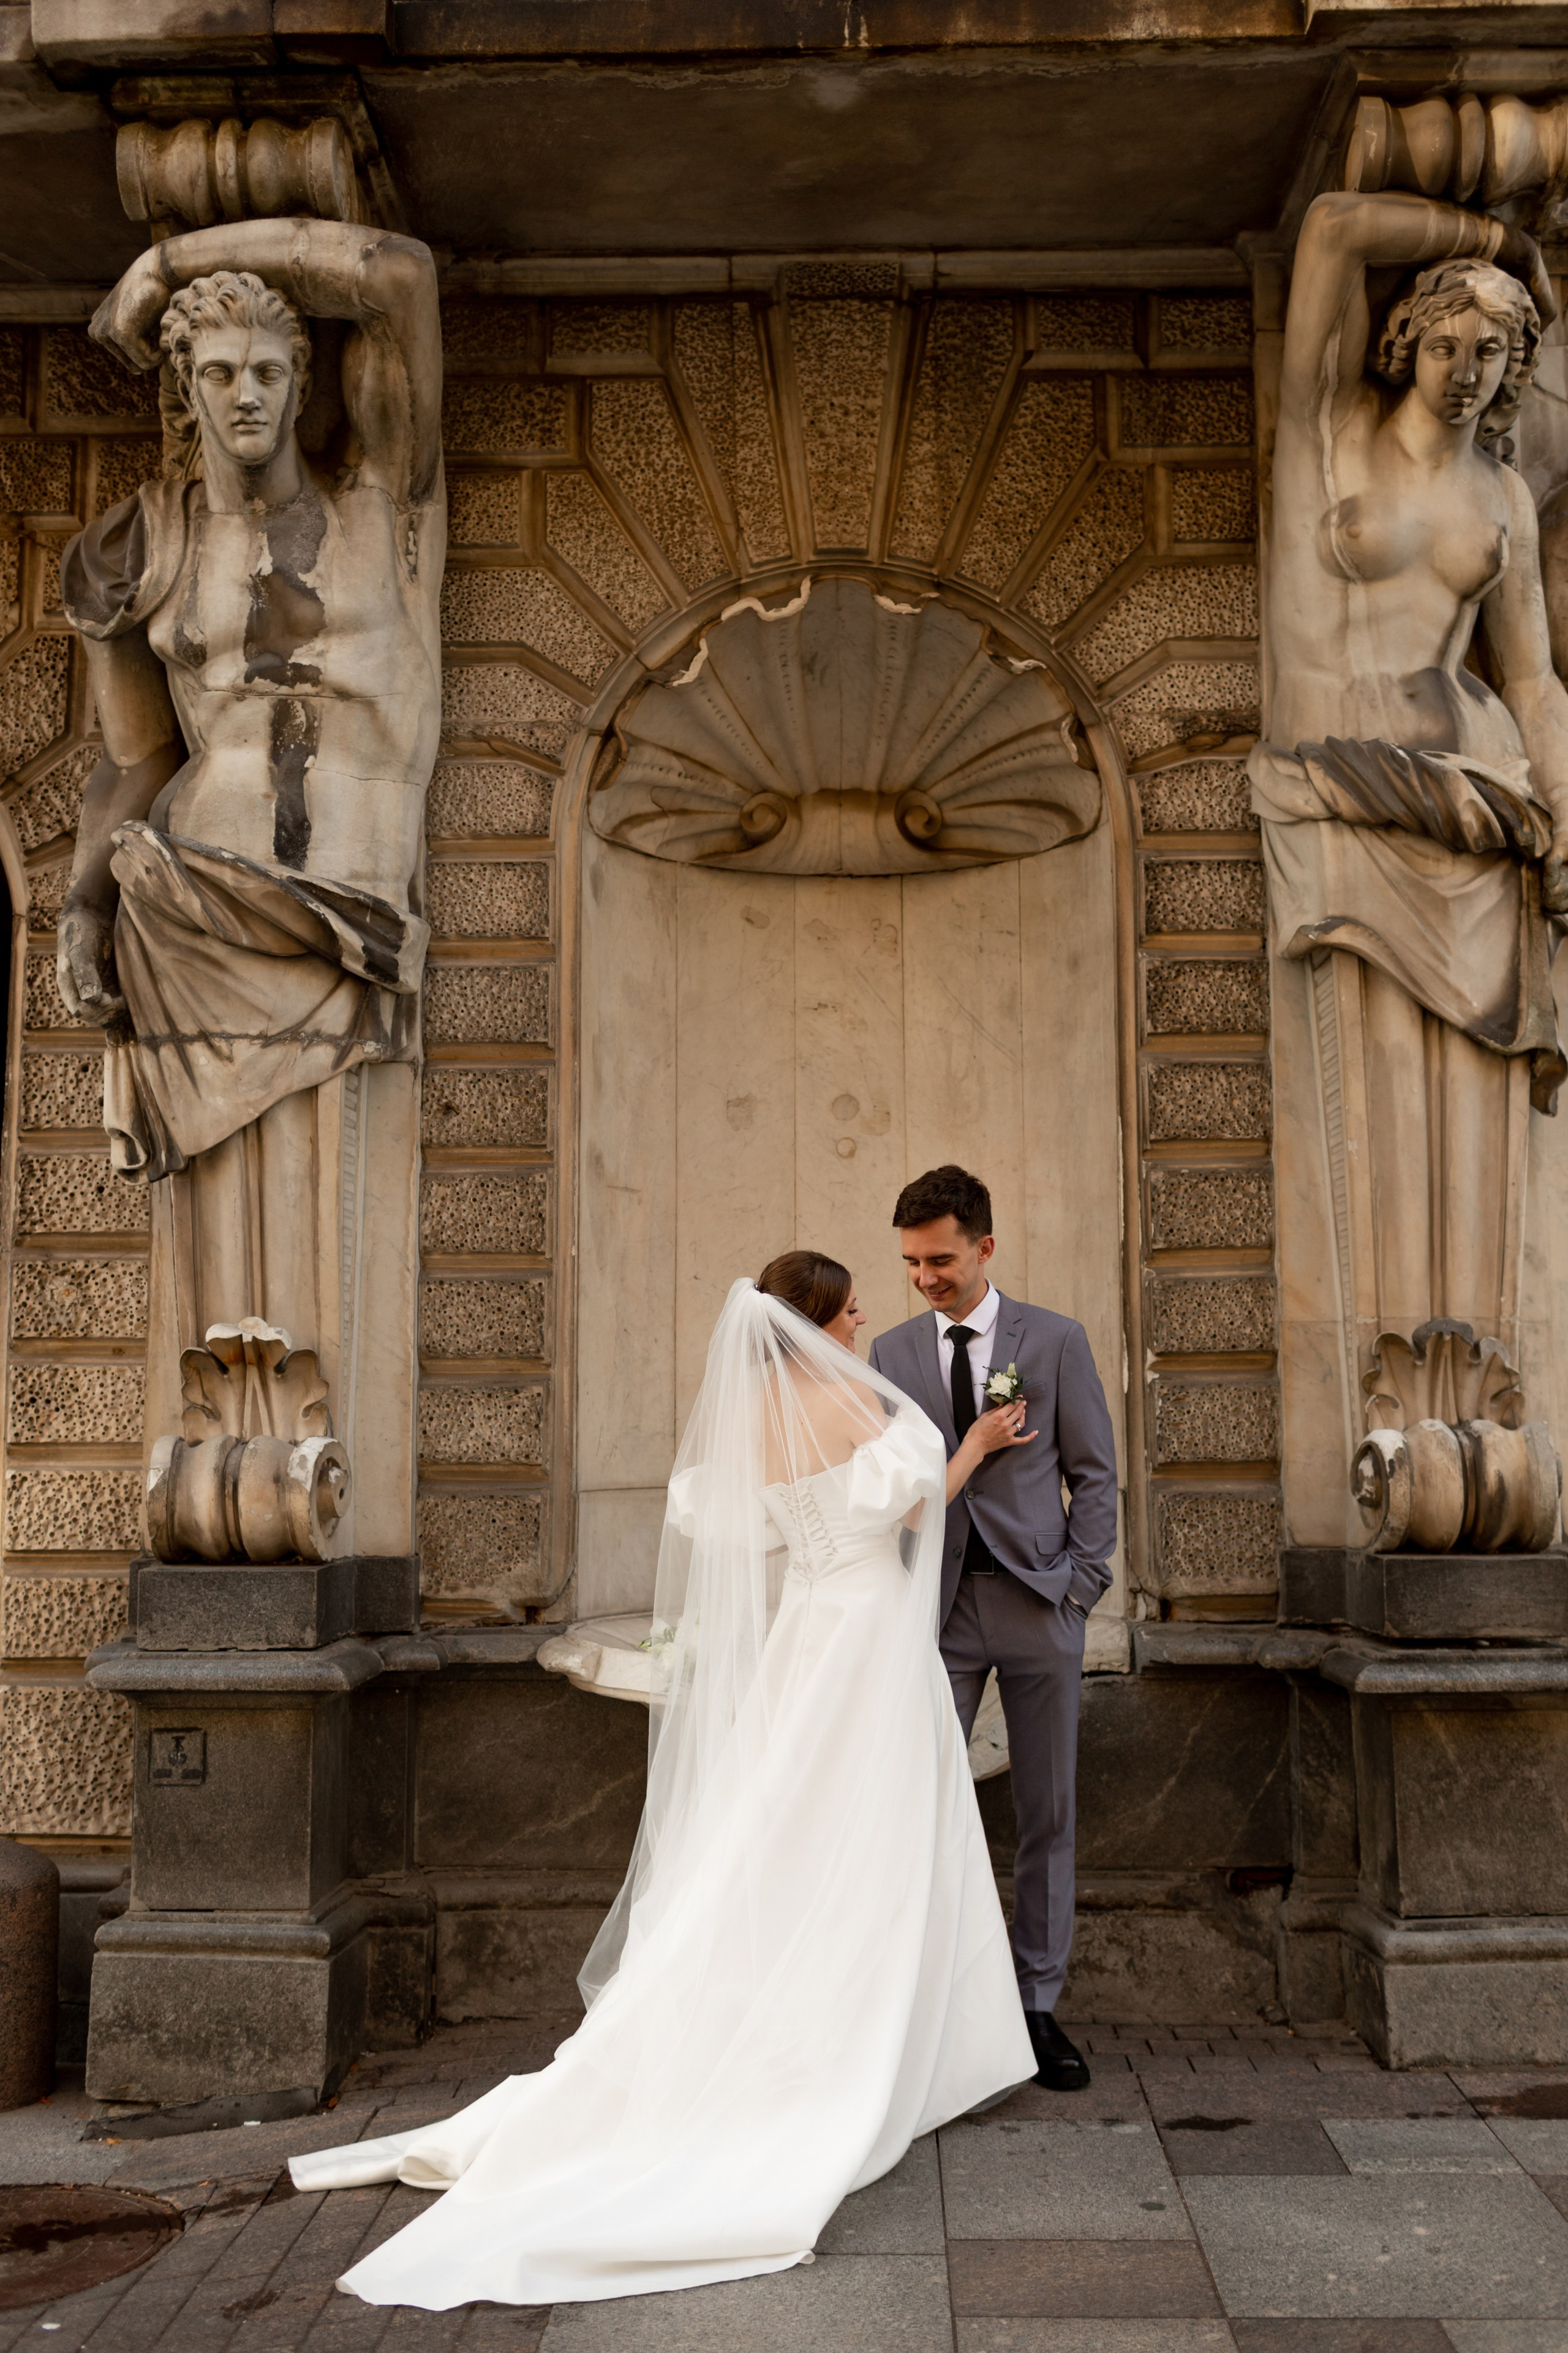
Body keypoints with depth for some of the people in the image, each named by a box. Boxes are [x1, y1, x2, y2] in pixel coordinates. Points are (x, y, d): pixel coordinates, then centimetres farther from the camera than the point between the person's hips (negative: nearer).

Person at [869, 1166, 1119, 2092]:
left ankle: (1039, 2005, 17)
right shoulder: (891, 1353, 7)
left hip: (1037, 1600, -1)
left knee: (1049, 1814, 6)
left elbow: (1095, 1473, 3)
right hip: (938, 1604, 1)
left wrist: (1080, 1587, -5)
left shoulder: (1057, 1340, 2)